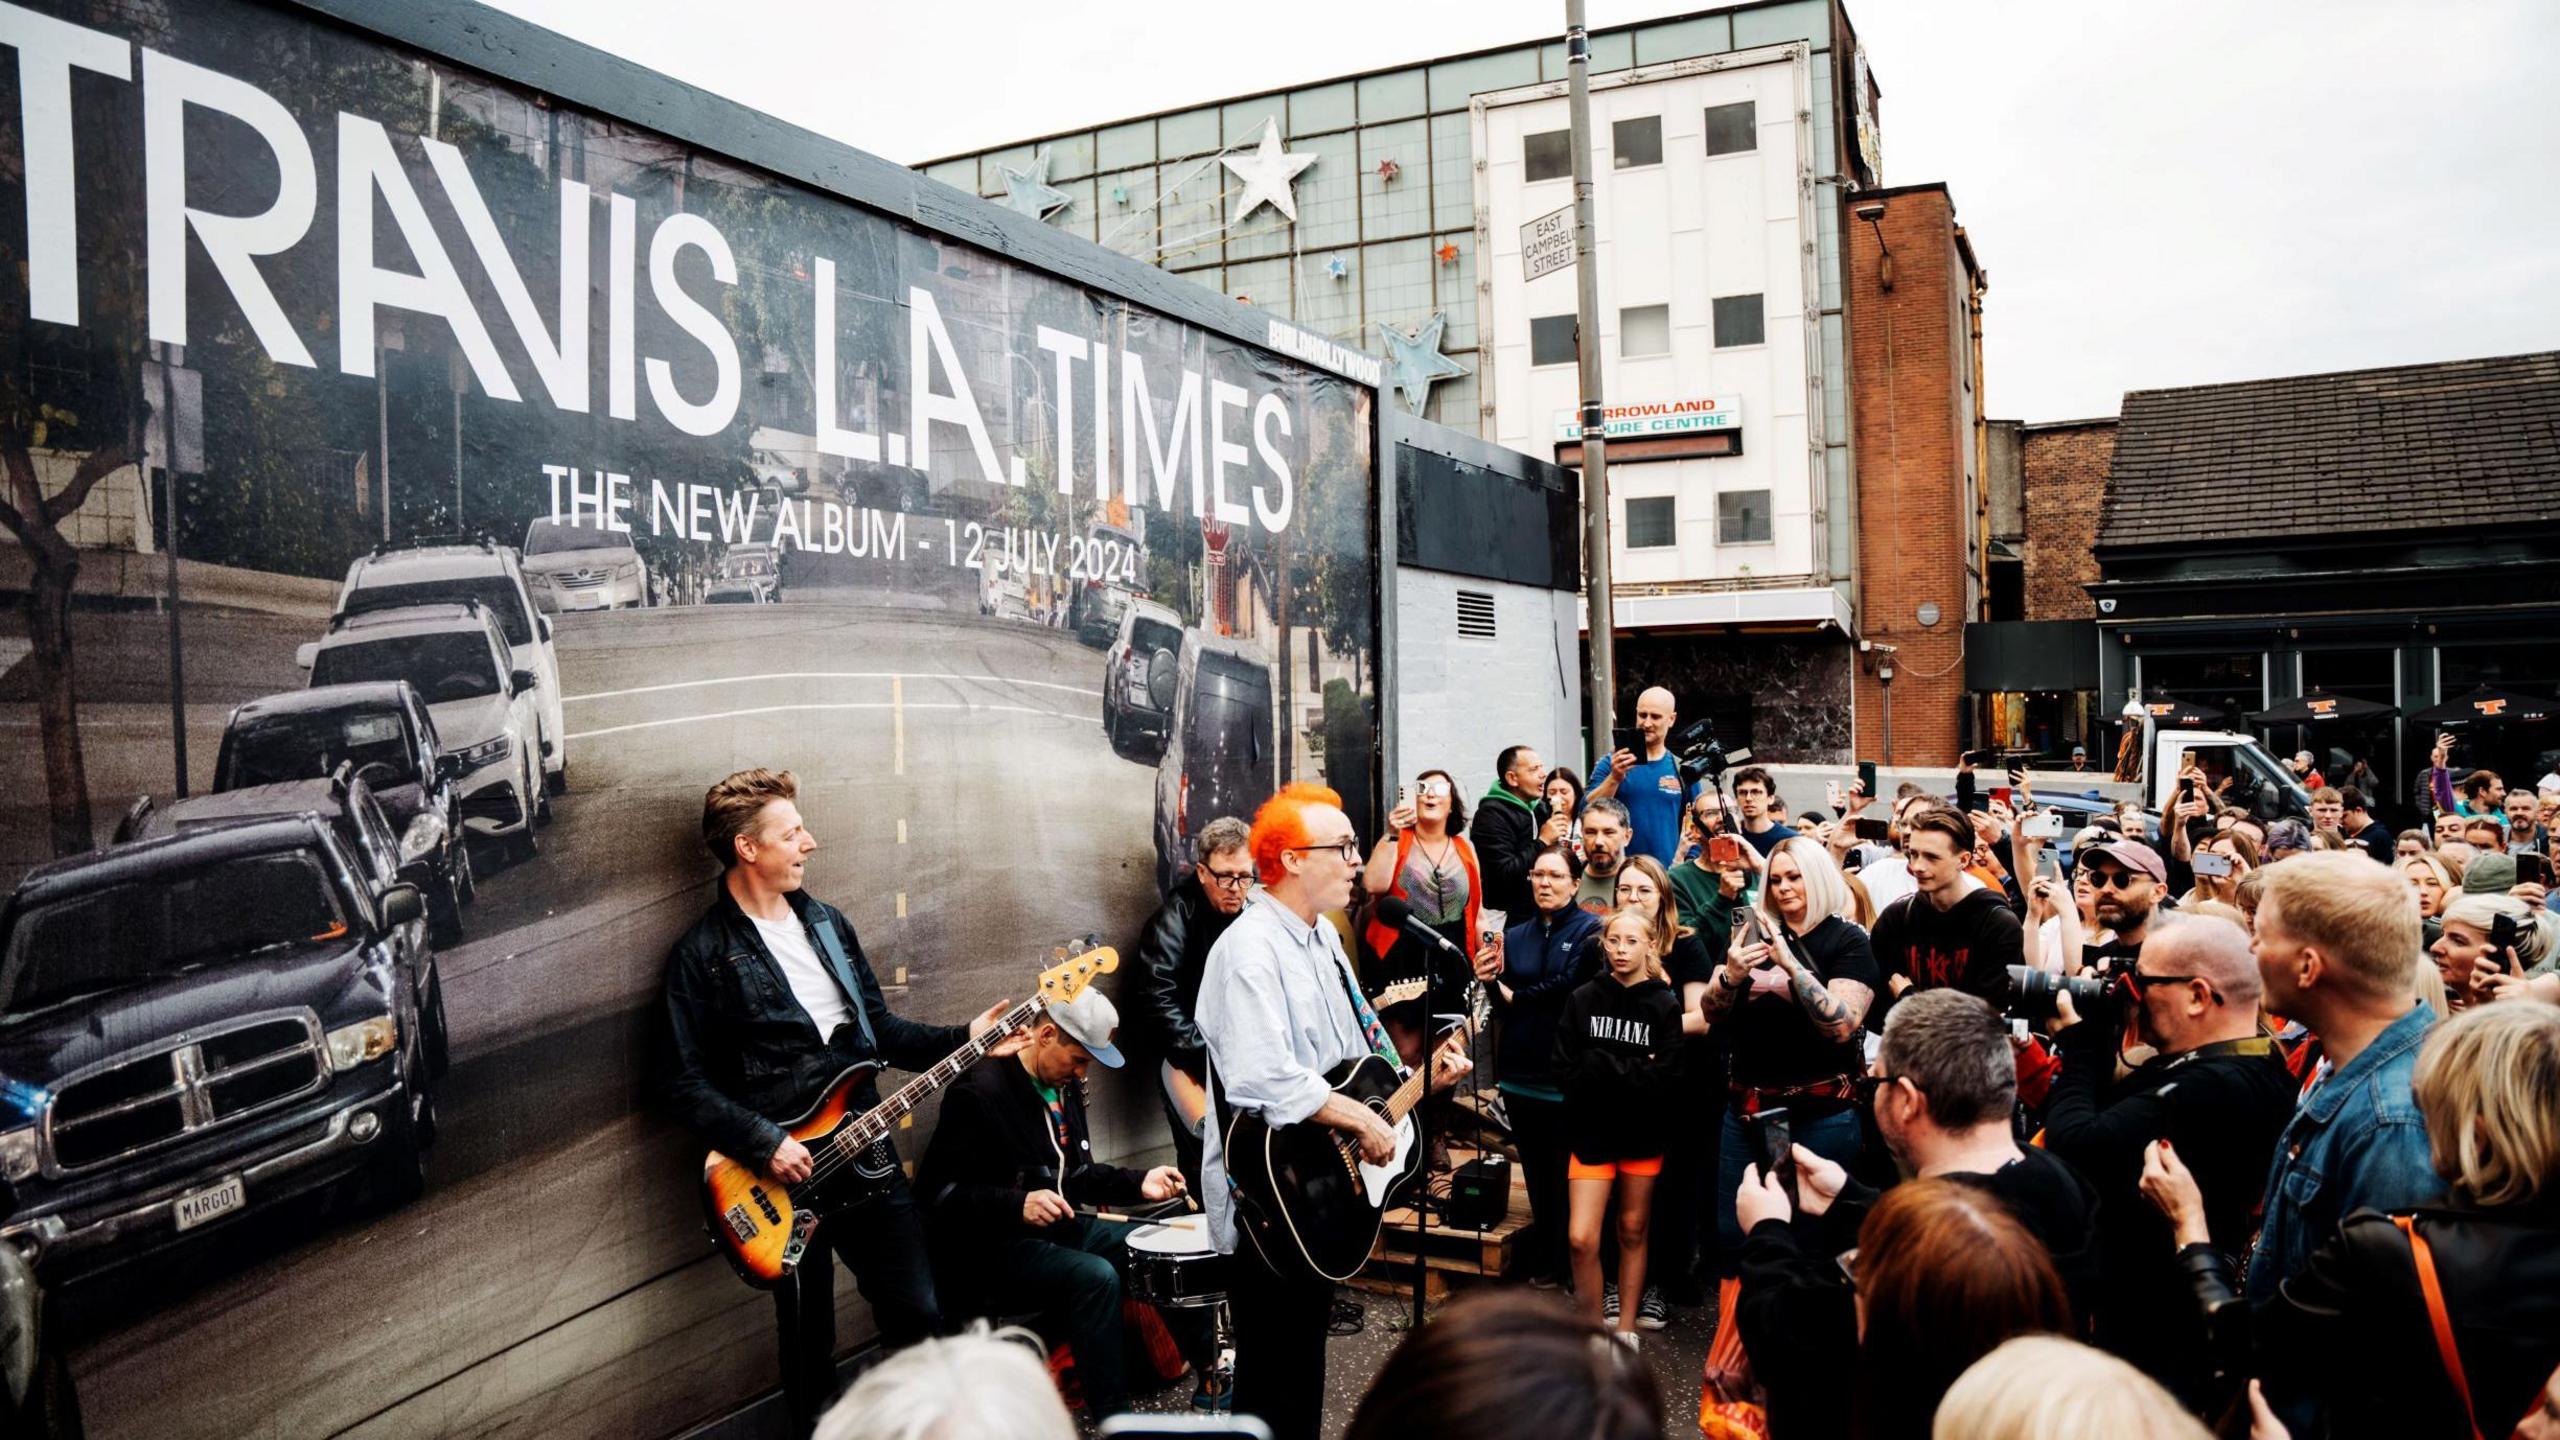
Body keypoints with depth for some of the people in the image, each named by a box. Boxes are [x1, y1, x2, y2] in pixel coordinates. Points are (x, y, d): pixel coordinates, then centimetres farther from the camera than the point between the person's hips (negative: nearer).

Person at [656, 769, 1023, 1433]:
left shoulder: (827, 922, 9)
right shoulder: (702, 954, -10)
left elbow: (878, 1026, 15)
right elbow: (683, 1084, -12)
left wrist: (963, 1040, 4)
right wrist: (765, 1143, -18)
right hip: (788, 1174, -5)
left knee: (919, 1313, 9)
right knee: (810, 1344, 10)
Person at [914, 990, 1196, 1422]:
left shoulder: (1066, 1086, 7)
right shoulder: (980, 1092, -19)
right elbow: (935, 1189, -21)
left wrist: (1138, 1184, 2)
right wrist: (1017, 1204, -32)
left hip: (1060, 1227, 9)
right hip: (993, 1249, -9)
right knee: (1095, 1276, -31)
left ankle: (1216, 1381, 15)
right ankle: (1113, 1420, -21)